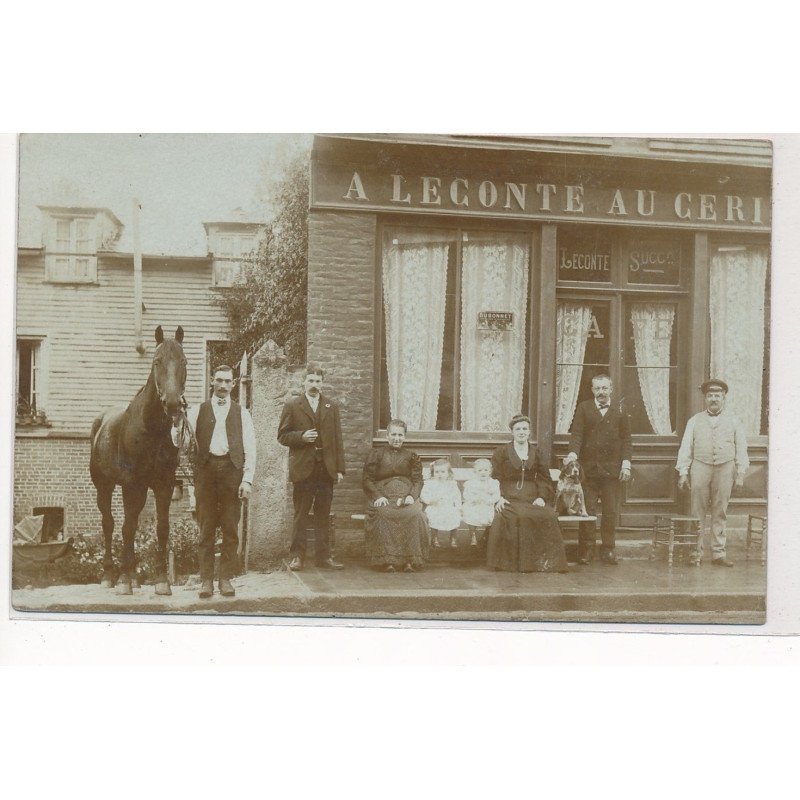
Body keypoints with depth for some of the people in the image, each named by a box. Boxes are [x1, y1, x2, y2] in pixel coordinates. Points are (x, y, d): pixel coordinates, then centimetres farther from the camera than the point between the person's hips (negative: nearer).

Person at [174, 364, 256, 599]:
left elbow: (250, 449, 7)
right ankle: (206, 579, 7)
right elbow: (179, 442, 4)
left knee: (230, 529, 1)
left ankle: (226, 579, 9)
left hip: (232, 470, 0)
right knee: (206, 529, 1)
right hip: (206, 469, 0)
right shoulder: (197, 411, 12)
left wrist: (247, 479, -4)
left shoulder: (241, 413, 12)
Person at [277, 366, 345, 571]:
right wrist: (302, 437, -15)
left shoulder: (332, 407, 13)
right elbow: (282, 436, 3)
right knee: (301, 514, 1)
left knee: (323, 515, 5)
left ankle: (323, 556, 11)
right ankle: (297, 556, 8)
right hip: (303, 467, -2)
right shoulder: (292, 405, 5)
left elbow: (337, 440, 10)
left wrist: (339, 468, 4)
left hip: (326, 468, 2)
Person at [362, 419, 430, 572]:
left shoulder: (411, 456, 20)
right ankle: (387, 560, -34)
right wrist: (378, 496, -11)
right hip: (383, 495, -1)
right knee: (382, 514, -36)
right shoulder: (376, 454, 15)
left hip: (405, 495, 1)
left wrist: (411, 496, -9)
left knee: (415, 514, -32)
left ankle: (410, 560, -31)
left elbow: (418, 480, 11)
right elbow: (368, 480, 7)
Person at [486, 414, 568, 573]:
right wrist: (498, 497, -10)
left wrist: (542, 497, -5)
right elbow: (495, 477, 6)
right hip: (510, 499, -2)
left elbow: (544, 478, 12)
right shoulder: (502, 452, 12)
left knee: (547, 516, -29)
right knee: (509, 518, -35)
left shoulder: (536, 453, 18)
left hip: (532, 499, 2)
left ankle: (543, 562, -18)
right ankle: (510, 562, -23)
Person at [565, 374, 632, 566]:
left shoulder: (620, 412, 11)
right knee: (587, 511, 0)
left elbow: (626, 440, 9)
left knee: (610, 512, 3)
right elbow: (577, 434, -2)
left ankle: (607, 550, 12)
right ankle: (586, 550, 7)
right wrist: (573, 453, -18)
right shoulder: (583, 408, 7)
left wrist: (626, 463, -2)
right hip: (588, 468, -1)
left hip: (612, 469, 1)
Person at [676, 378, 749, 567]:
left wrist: (741, 472, 5)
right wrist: (683, 472, 1)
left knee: (720, 513, 3)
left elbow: (741, 448, 12)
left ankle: (718, 553, 8)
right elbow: (685, 447, 8)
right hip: (700, 467, 0)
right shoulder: (695, 421, 11)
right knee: (698, 512, -2)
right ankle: (696, 552, 2)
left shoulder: (733, 421, 12)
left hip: (725, 468, 1)